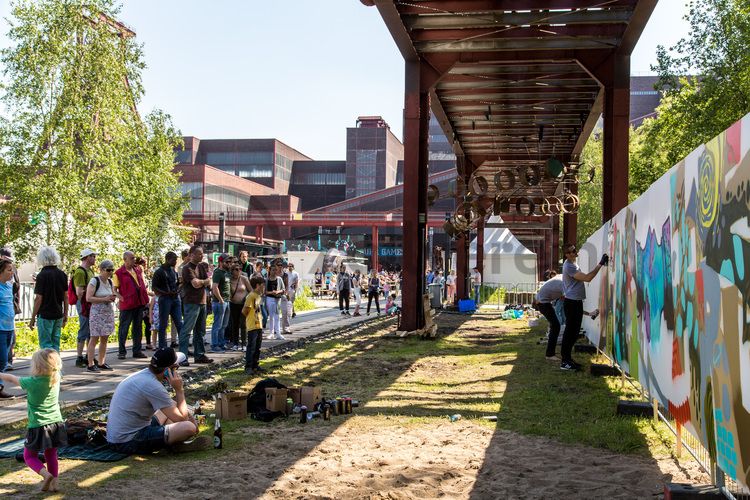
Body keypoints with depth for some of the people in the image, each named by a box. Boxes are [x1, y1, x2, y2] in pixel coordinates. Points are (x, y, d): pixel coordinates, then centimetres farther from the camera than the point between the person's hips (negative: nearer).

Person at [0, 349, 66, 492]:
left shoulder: (32, 383, -17)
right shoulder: (56, 379, -5)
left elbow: (12, 379, -1)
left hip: (38, 426, -5)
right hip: (56, 424, 5)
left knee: (29, 456, 9)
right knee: (51, 455, 18)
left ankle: (46, 474, -13)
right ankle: (54, 483, 14)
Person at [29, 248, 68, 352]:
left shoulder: (42, 275, -13)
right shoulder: (62, 274, 4)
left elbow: (39, 298, -14)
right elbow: (66, 296, 8)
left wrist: (33, 318, -7)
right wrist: (65, 314, 16)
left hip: (45, 315, -6)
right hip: (58, 315, 6)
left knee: (46, 344, -1)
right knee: (55, 343, 13)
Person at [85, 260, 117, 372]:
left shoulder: (110, 282, 12)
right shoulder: (94, 281, -8)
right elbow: (88, 298, -14)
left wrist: (113, 298, -1)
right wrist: (104, 299, -19)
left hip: (109, 312, 7)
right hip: (97, 312, -7)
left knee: (105, 338, 9)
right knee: (94, 338, -5)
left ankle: (101, 363, 16)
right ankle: (91, 364, -3)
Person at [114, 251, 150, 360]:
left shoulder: (138, 269, 10)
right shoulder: (119, 273, -8)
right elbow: (114, 290, -6)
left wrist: (146, 298, 12)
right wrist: (121, 298, -21)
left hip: (139, 303, 6)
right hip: (126, 305, -6)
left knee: (138, 328, 12)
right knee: (123, 328, 2)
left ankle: (137, 351, 19)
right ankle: (121, 352, 11)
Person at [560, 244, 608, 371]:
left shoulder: (571, 263, 14)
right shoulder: (569, 266, -20)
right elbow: (587, 278, -25)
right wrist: (600, 264, -23)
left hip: (576, 302, 10)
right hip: (571, 302, -10)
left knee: (574, 332, 14)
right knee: (570, 332, -7)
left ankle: (568, 359, 21)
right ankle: (565, 362, -3)